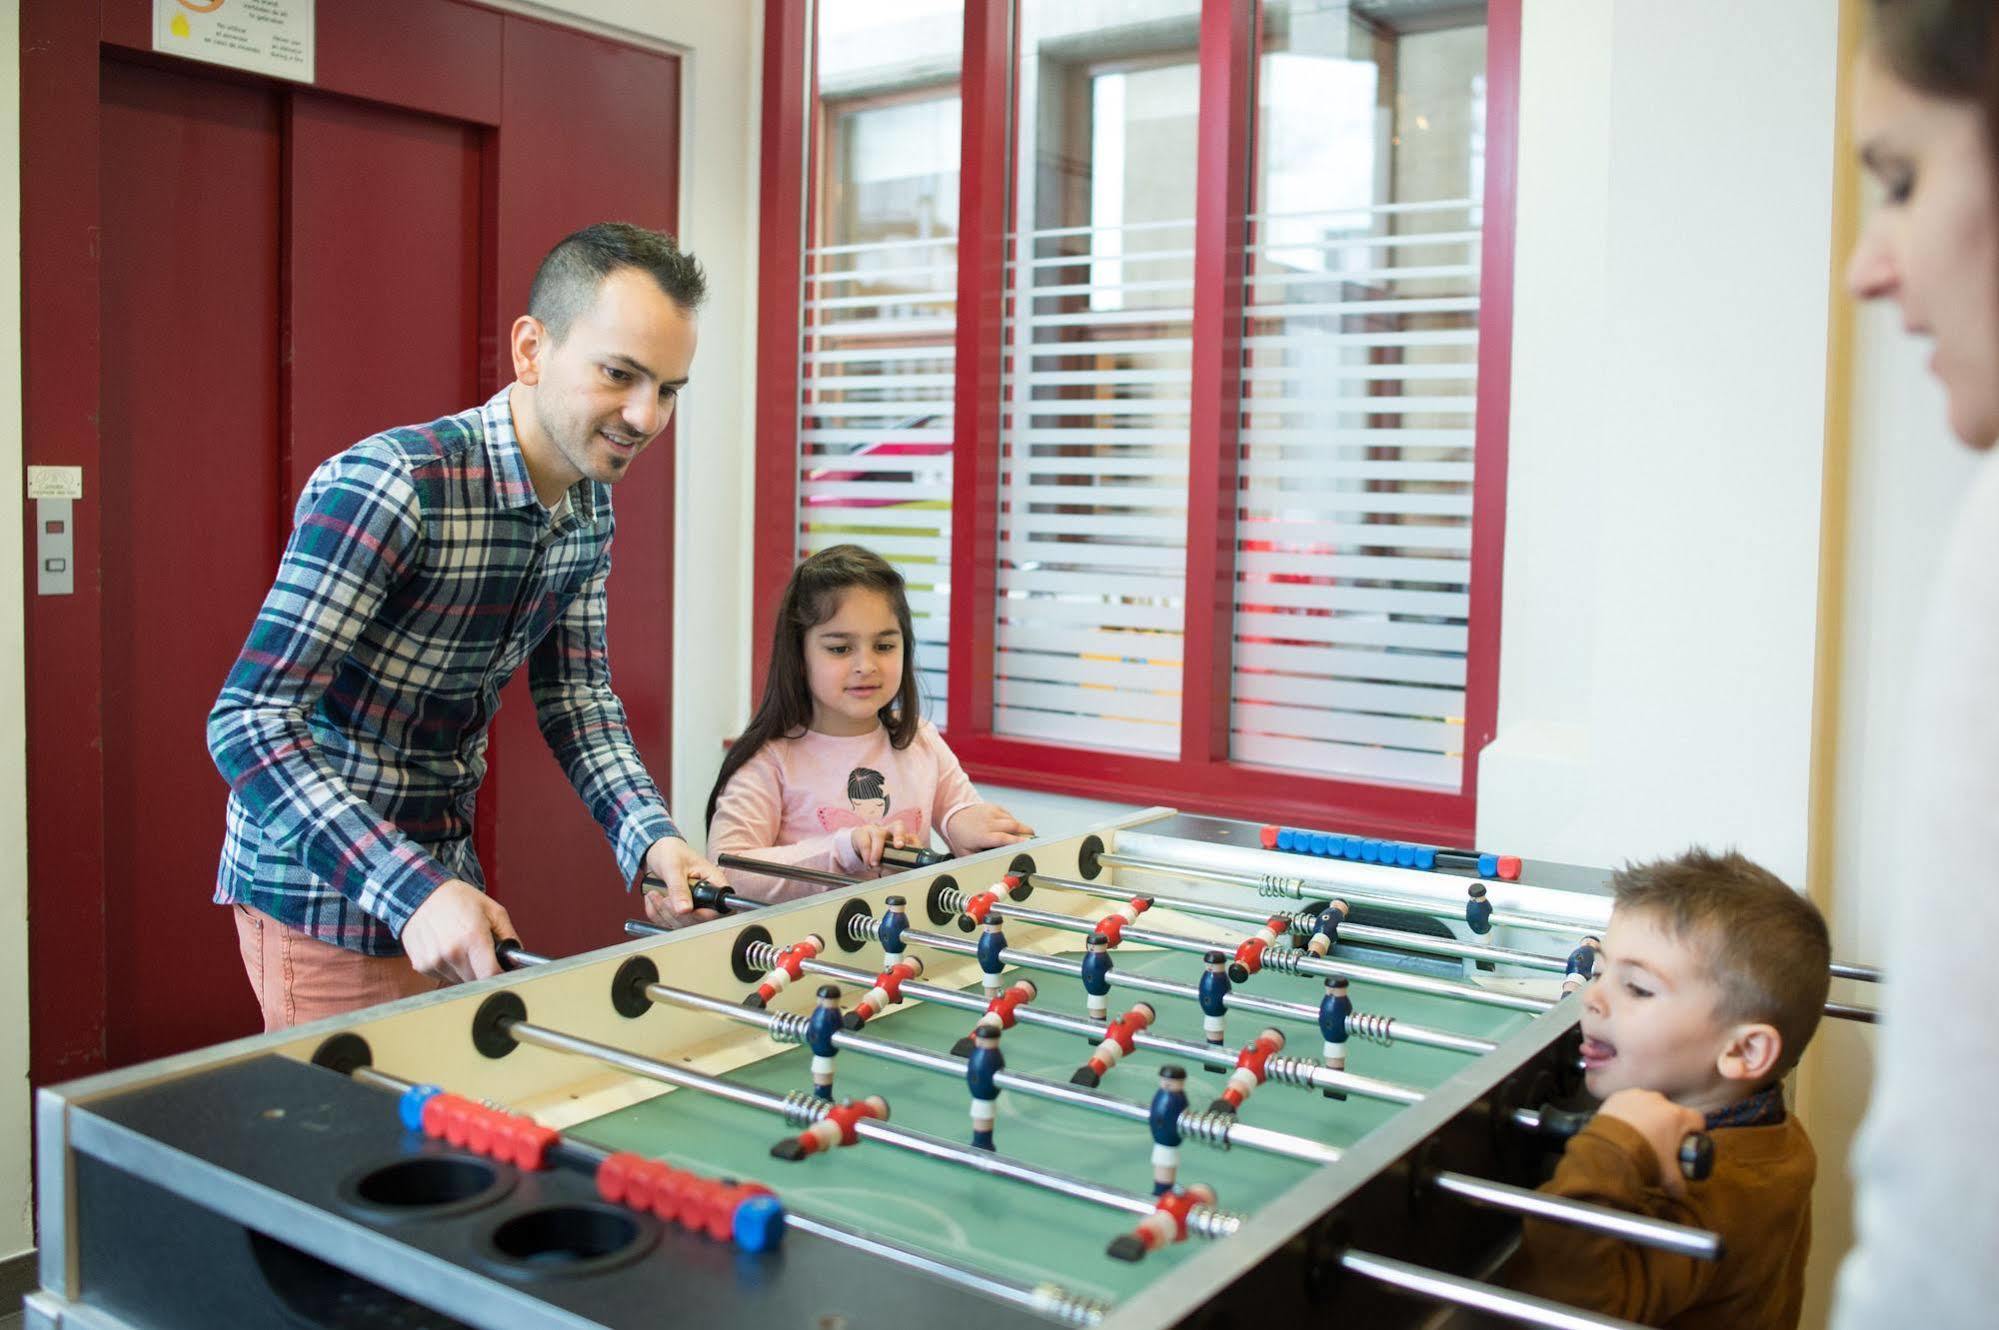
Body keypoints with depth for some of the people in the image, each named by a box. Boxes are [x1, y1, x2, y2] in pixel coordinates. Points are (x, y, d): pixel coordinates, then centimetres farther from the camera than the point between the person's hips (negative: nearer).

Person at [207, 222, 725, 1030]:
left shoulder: (590, 508, 0)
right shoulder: (388, 487, -26)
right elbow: (248, 723, -27)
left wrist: (650, 837, -10)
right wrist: (412, 894, -34)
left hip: (443, 874, 8)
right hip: (324, 895, -7)